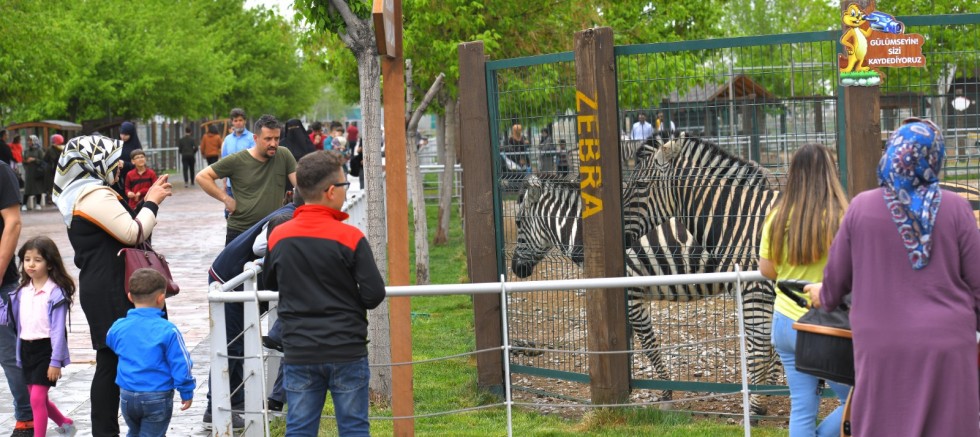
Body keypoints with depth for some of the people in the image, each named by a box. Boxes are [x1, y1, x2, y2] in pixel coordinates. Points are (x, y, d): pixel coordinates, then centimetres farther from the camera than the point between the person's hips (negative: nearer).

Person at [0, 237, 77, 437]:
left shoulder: (55, 293, -14)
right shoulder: (22, 292, 6)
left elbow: (58, 330, -15)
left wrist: (56, 361, -18)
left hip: (46, 349, -7)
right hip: (26, 349, 7)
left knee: (37, 398, -12)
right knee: (38, 398, 17)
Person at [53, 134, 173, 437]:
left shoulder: (79, 195, 17)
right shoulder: (95, 195, -15)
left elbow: (121, 229, 18)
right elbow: (134, 233, -18)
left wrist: (150, 200, 11)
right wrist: (152, 202, -5)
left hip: (98, 286, 10)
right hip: (110, 291, -10)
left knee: (111, 360, 12)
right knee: (113, 360, -7)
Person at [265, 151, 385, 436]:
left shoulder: (278, 237, -1)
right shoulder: (350, 238, -13)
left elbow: (270, 284, 15)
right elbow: (374, 295, -11)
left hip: (299, 352, 3)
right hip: (347, 351, -3)